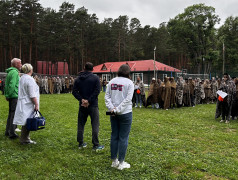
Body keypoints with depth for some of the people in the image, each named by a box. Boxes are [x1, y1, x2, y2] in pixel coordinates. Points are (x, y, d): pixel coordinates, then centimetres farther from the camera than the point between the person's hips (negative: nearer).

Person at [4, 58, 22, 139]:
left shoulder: (10, 72, 17)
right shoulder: (14, 72, -14)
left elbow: (7, 85, 18)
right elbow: (12, 85, -22)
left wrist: (7, 95, 15)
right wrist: (9, 95, -14)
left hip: (12, 96, 10)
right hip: (15, 96, -10)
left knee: (11, 114, 16)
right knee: (14, 114, -5)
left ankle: (7, 131, 25)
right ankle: (12, 133, -2)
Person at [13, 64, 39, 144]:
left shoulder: (22, 78, 12)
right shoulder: (30, 79, -16)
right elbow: (32, 95, -19)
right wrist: (36, 105, -14)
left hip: (23, 103, 9)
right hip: (28, 104, -9)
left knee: (26, 121, 14)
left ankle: (25, 138, 21)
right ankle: (24, 139, 5)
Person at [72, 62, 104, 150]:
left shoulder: (78, 79, 8)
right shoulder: (95, 78, -4)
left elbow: (74, 91, 1)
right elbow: (97, 91, -15)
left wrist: (82, 99, -7)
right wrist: (89, 101, -15)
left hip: (82, 106, 4)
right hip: (93, 105, -4)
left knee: (81, 124, 14)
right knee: (95, 125, 1)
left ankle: (80, 143, 22)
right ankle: (96, 145, 2)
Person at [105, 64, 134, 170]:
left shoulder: (112, 82, 7)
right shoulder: (129, 82, -6)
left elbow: (107, 96, 2)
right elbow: (128, 99, -14)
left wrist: (112, 108, -5)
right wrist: (119, 109, -13)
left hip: (113, 114, 5)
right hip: (125, 113, -5)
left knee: (114, 136, 13)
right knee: (123, 138, 3)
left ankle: (114, 161, 23)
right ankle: (121, 163, 11)